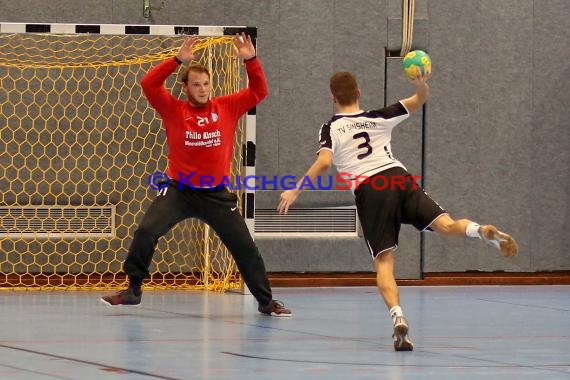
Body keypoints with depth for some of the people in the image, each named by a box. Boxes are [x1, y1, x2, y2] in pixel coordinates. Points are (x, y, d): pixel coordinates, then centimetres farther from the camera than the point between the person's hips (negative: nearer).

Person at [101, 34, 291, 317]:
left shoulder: (227, 108, 1)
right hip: (178, 191, -1)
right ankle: (132, 290, -3)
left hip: (216, 195, 1)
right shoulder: (173, 110, -3)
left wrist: (251, 60, -12)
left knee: (244, 246, 2)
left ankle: (266, 302, 16)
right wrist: (178, 60, -22)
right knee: (146, 232, -17)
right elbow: (148, 84, -14)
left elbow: (259, 91, 2)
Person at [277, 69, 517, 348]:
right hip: (399, 178, 2)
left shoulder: (331, 128, 11)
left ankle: (397, 316, -23)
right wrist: (421, 85, 5)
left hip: (368, 190, -2)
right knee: (446, 225, -11)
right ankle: (483, 231, -43)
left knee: (384, 261, -1)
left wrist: (295, 190, 0)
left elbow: (324, 162, -5)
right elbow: (419, 100, 26)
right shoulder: (378, 117, 21)